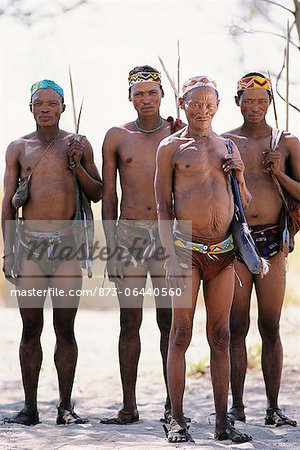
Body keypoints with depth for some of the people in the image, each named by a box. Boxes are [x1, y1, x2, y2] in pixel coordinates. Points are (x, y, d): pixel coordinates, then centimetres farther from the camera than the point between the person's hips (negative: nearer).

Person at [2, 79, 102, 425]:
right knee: (30, 327, 1)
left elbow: (98, 194, 10)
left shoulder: (79, 145, 9)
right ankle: (30, 407, 6)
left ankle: (65, 406, 4)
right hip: (29, 243, 1)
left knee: (65, 327, -1)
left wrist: (77, 165, -5)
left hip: (66, 244, -1)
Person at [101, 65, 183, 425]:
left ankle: (172, 403, 7)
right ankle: (129, 406, 6)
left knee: (169, 320, -1)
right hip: (128, 232, 1)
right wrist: (111, 248, 0)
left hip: (168, 233, 0)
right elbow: (108, 196, 6)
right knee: (129, 321, 1)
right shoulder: (117, 137, 7)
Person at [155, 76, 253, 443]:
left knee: (220, 337, 5)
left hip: (223, 251, 4)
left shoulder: (228, 147, 14)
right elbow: (162, 205, 0)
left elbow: (244, 205, 19)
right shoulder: (171, 147, 3)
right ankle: (176, 420, 0)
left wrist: (240, 176, -1)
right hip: (186, 249, -4)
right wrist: (170, 255, -8)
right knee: (181, 333, -4)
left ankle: (223, 422, 8)